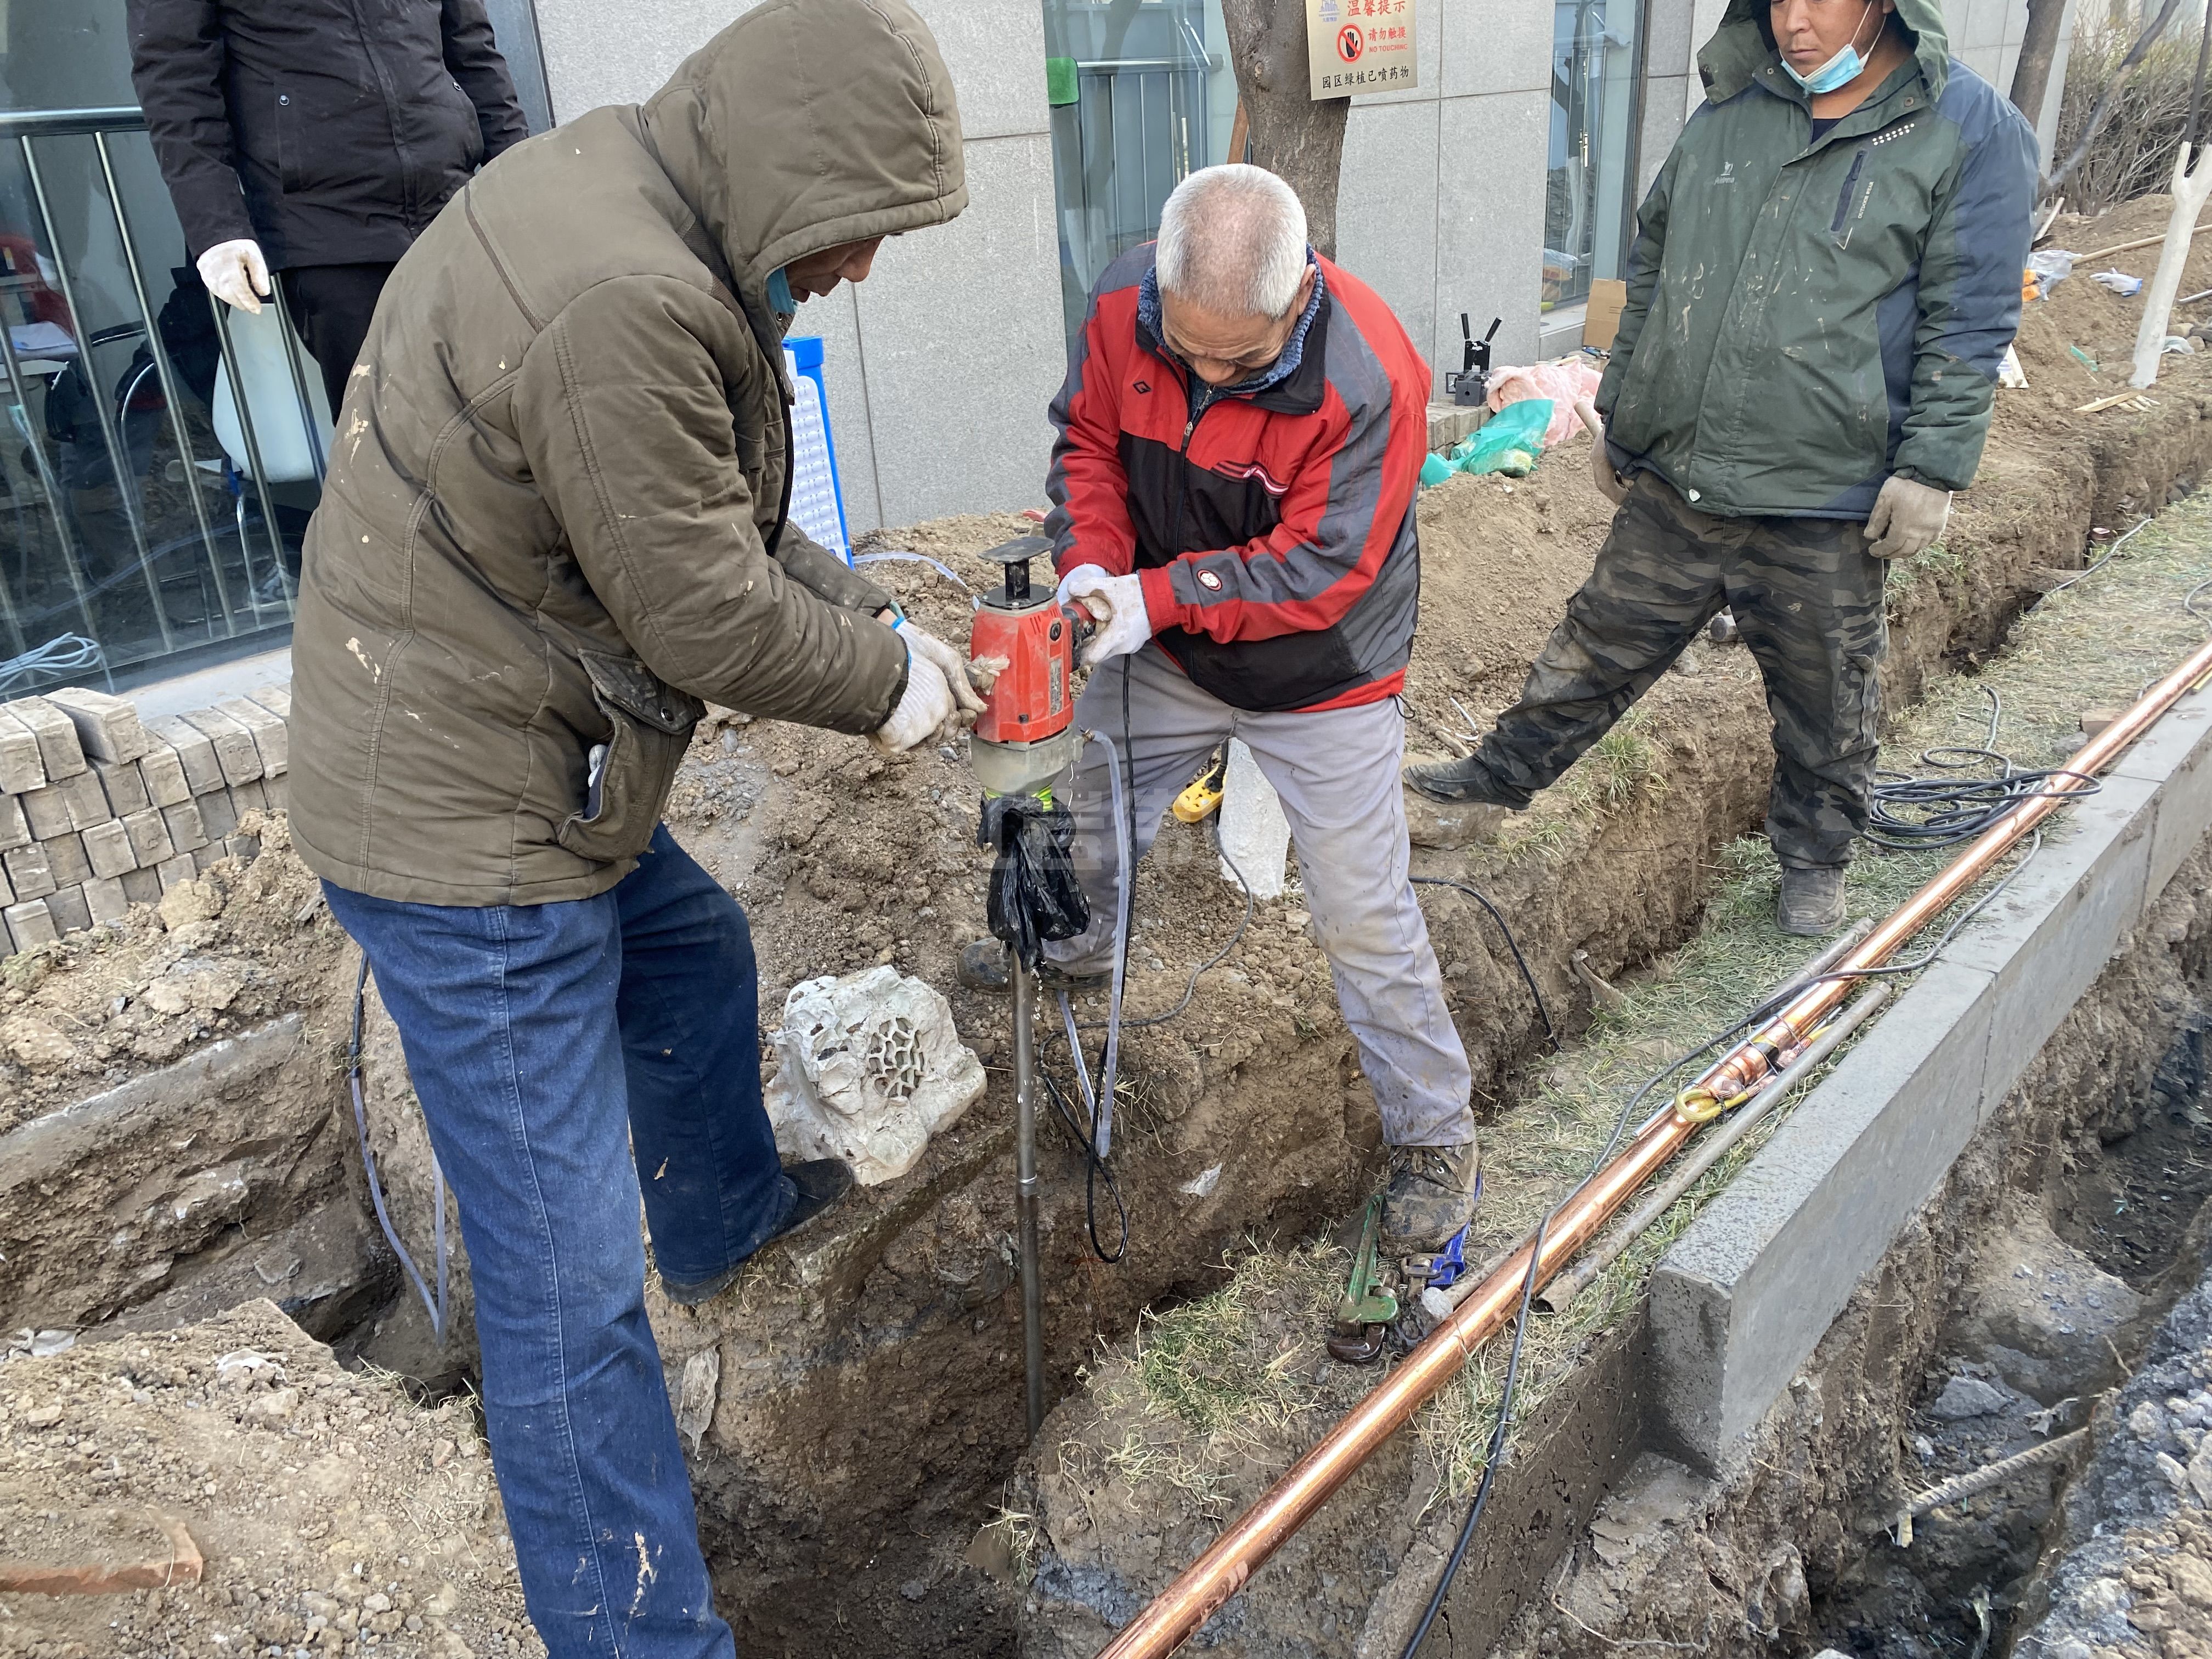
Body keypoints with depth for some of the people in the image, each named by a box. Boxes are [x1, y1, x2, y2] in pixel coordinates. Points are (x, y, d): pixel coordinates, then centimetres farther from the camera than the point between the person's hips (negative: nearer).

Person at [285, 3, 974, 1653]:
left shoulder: (624, 195, 6)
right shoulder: (624, 302, -28)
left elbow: (730, 519, 13)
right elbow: (704, 610, -22)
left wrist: (871, 615, 7)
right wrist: (884, 684, -6)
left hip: (517, 765, 11)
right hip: (466, 827, -11)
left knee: (697, 957, 32)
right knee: (567, 1281, -1)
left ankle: (727, 1211, 60)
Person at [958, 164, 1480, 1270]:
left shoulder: (1370, 380, -32)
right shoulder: (1125, 303, -17)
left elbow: (1318, 570, -28)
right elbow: (1088, 439, -2)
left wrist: (1153, 597, -32)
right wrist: (1091, 564, -20)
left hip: (1317, 683, -5)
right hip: (1166, 651, 6)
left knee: (1364, 919, -1)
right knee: (1096, 814, 26)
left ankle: (1436, 1143, 18)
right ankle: (1076, 947, 60)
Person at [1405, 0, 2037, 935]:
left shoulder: (1972, 132, -7)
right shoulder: (1730, 111, 6)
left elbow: (1968, 324, -8)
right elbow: (1652, 268, 15)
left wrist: (1930, 469, -13)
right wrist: (1619, 412, 17)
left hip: (1823, 504, -3)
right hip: (1675, 478, 4)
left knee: (1824, 700, 12)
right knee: (1602, 644, 15)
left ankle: (1815, 859, 33)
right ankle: (1501, 779, 32)